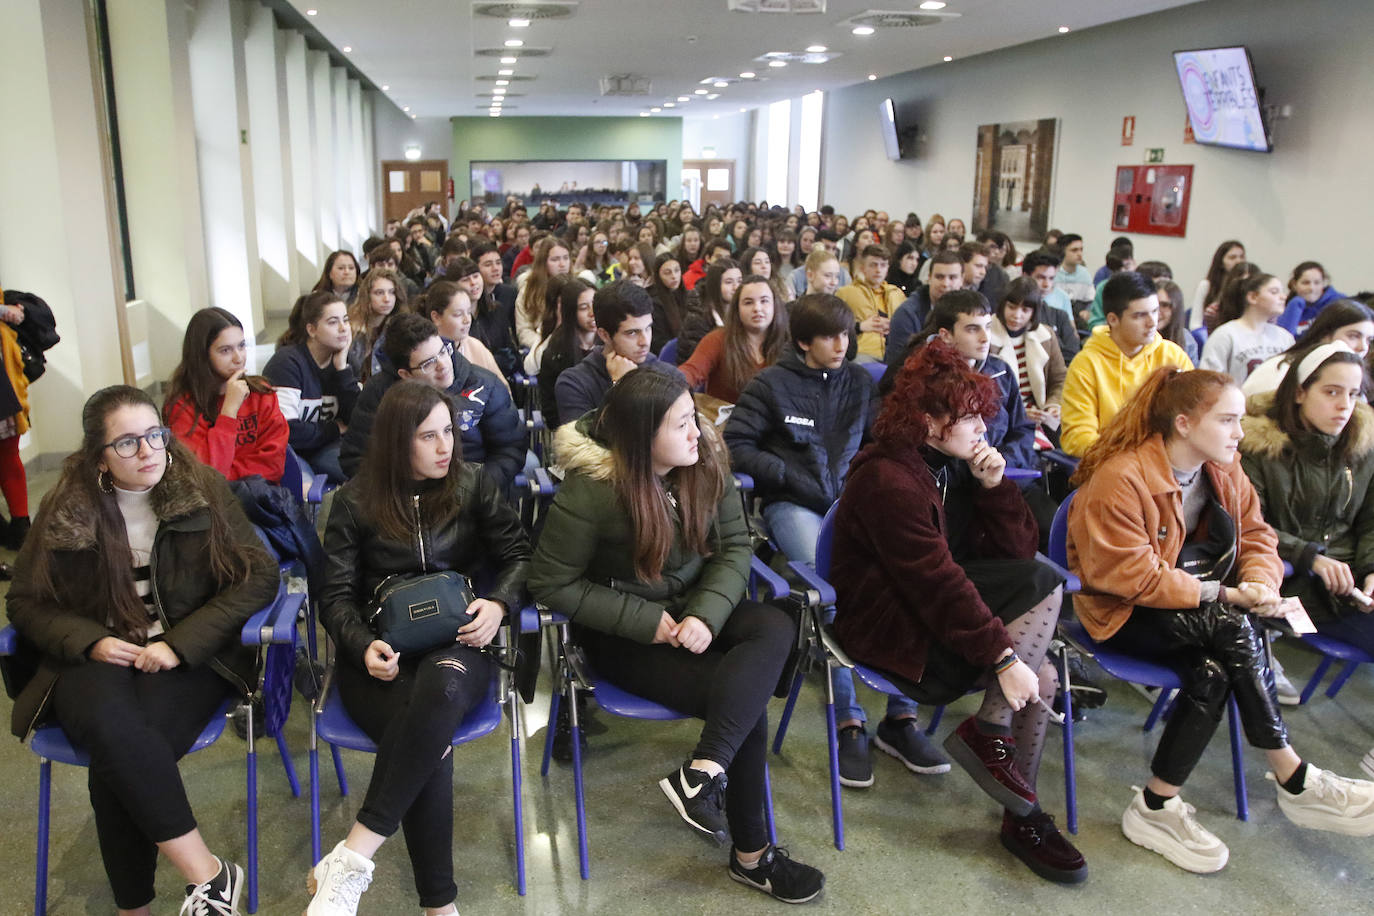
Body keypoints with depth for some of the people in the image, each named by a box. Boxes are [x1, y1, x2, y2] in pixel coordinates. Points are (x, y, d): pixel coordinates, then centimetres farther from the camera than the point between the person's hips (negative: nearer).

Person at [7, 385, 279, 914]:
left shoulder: (204, 492, -2)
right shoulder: (67, 509, 2)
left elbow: (259, 576, -4)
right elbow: (25, 602, 10)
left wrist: (179, 644, -15)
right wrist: (91, 641, -11)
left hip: (190, 652, -1)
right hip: (96, 655, 2)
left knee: (116, 762, -29)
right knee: (111, 726, -33)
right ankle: (207, 873, -25)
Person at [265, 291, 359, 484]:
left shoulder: (340, 360, 7)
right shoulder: (287, 362, -13)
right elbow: (285, 430, -23)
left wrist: (342, 368, -11)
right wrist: (335, 430, -8)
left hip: (322, 450, 7)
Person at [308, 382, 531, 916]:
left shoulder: (472, 486, 9)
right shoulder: (356, 501, 6)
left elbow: (520, 555, 11)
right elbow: (336, 595, 5)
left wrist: (499, 603, -11)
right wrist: (364, 647, -15)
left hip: (456, 642, 1)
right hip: (380, 656, 0)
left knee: (441, 688, -39)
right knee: (431, 740, -33)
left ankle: (353, 856, -37)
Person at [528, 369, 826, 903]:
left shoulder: (705, 460, -8)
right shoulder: (590, 490, -22)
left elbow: (735, 546, -5)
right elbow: (551, 584, -17)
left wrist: (706, 614, -23)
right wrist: (646, 621, -21)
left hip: (692, 608, 5)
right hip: (621, 636, -5)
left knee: (775, 630, -25)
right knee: (743, 693, -21)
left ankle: (702, 775, -31)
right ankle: (751, 854, -3)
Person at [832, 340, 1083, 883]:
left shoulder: (954, 466, 8)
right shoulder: (887, 479, -19)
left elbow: (1017, 552, 4)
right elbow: (936, 581, -26)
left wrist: (993, 486, -10)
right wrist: (1002, 655, -28)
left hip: (930, 612, 8)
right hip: (887, 625, -8)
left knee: (1038, 677, -12)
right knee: (1043, 584, -18)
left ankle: (1023, 817, 4)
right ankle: (988, 732, -13)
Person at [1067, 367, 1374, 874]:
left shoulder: (1224, 470, 4)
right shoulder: (1119, 477, -21)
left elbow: (1256, 536, 7)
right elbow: (1129, 575, -22)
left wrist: (1258, 582, -16)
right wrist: (1223, 595, -23)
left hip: (1195, 606, 7)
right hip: (1122, 611, -7)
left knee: (1213, 672, -26)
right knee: (1234, 629, -29)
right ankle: (1295, 781, -16)